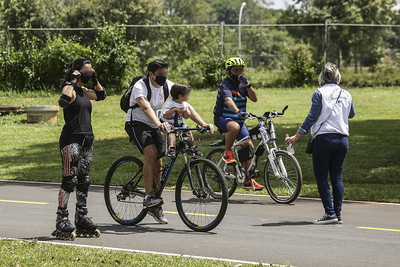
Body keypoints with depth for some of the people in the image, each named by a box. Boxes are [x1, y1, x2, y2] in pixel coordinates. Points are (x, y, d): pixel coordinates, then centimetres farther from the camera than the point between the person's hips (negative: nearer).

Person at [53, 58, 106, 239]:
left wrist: (95, 80, 15)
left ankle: (82, 219, 17)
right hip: (71, 139, -9)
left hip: (86, 139, 9)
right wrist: (74, 81, -21)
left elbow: (101, 95, 29)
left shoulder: (83, 91, 16)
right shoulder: (70, 88, -9)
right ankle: (62, 221, -9)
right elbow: (64, 101, -30)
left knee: (84, 181, 11)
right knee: (69, 180, -11)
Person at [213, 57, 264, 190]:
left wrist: (247, 84, -17)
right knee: (235, 127, -41)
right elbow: (228, 100, -35)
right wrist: (238, 112, -53)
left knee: (249, 146, -6)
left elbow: (254, 98, -3)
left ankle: (249, 180, 1)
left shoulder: (242, 84, 7)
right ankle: (227, 153, -16)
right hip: (222, 119, -6)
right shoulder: (225, 85, -16)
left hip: (239, 120, 7)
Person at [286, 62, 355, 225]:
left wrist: (297, 136, -8)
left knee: (321, 176, 0)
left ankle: (330, 213, -8)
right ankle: (338, 214, 6)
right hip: (342, 138, 5)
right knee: (337, 176, 9)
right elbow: (351, 114, 25)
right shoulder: (346, 95, 9)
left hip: (324, 138, -5)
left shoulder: (319, 93, -5)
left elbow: (312, 117, -11)